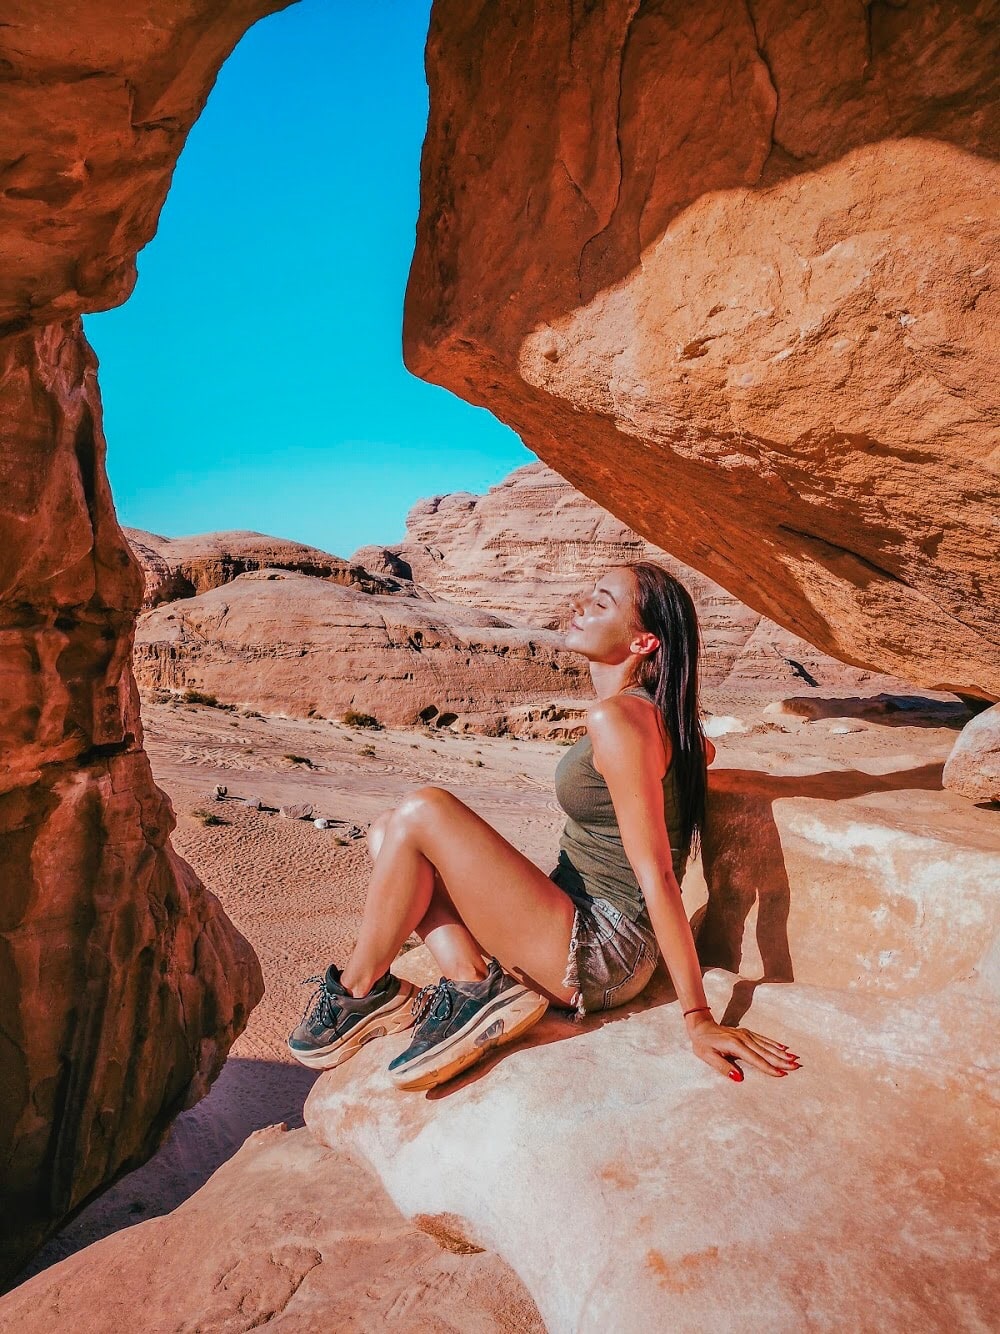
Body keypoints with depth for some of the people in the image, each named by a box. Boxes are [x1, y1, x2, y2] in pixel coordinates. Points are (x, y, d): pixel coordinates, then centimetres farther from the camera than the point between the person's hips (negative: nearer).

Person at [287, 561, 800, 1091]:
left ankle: (359, 991, 0)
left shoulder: (617, 716, -20)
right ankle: (471, 979, -8)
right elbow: (703, 748, 30)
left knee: (421, 812, -17)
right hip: (590, 936, 9)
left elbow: (656, 874, -22)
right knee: (388, 832, 3)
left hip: (598, 955, -9)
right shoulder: (647, 710, 7)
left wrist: (698, 1019, -19)